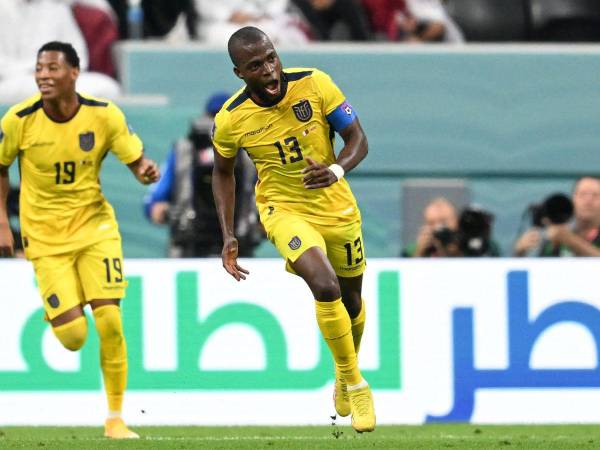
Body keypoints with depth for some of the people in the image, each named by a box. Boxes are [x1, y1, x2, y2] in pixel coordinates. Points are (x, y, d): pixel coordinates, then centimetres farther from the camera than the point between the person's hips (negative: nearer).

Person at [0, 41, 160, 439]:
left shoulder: (104, 115, -12)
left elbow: (137, 161, -3)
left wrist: (147, 170, -26)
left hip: (95, 226, 1)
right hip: (45, 236, -1)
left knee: (109, 321, -11)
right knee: (73, 335, -9)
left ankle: (116, 418, 4)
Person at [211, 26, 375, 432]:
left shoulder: (314, 84, -18)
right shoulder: (231, 119, -16)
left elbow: (358, 138, -11)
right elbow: (223, 172, 4)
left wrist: (337, 171, -32)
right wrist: (228, 236, -3)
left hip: (337, 207, 2)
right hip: (284, 210, -2)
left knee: (350, 299, 18)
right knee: (325, 286, -27)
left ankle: (346, 374, 48)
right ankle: (354, 383, -10)